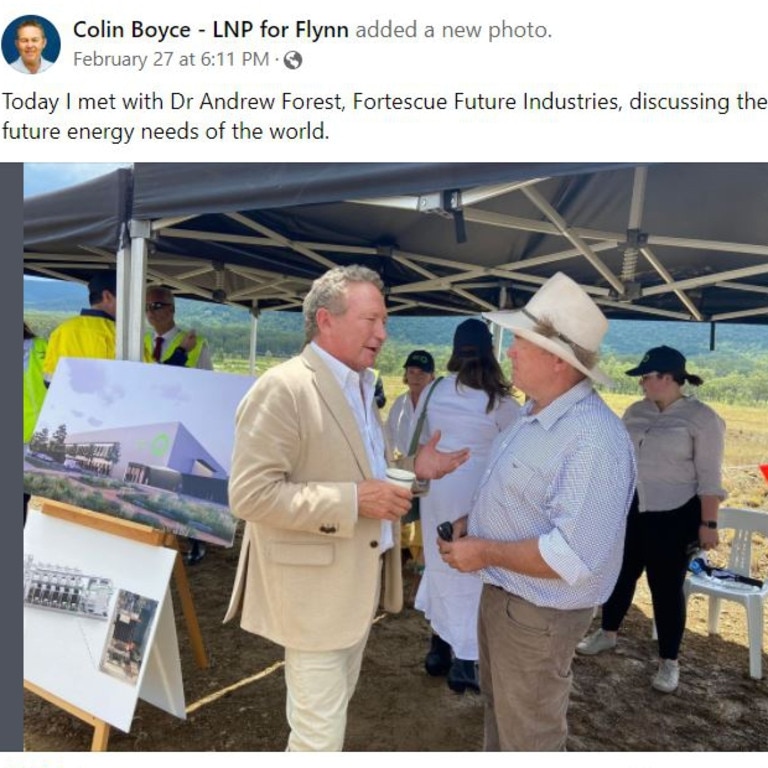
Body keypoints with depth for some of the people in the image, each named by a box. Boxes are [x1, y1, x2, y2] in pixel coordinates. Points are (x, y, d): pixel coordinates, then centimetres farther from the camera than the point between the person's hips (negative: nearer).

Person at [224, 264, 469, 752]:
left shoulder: (361, 388, 9)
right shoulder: (283, 388, -20)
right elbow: (251, 494, -25)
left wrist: (413, 470, 1)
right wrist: (354, 500, -27)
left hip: (357, 584, 9)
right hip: (315, 589, -8)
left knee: (332, 714, 25)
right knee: (320, 733, 6)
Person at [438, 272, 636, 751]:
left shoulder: (594, 441, -30)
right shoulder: (534, 414, 1)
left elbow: (575, 557, -33)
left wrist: (484, 552, -23)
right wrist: (469, 522, -1)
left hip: (539, 615, -9)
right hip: (500, 593, 9)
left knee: (529, 734, 16)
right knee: (499, 704, 30)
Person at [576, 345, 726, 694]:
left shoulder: (702, 417, -11)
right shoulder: (636, 411, 5)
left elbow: (709, 476, -12)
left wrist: (708, 523, -14)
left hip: (673, 517, -5)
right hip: (630, 510, 5)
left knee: (666, 586, 6)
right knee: (621, 574, 17)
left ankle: (668, 662, 24)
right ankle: (607, 633, 37)